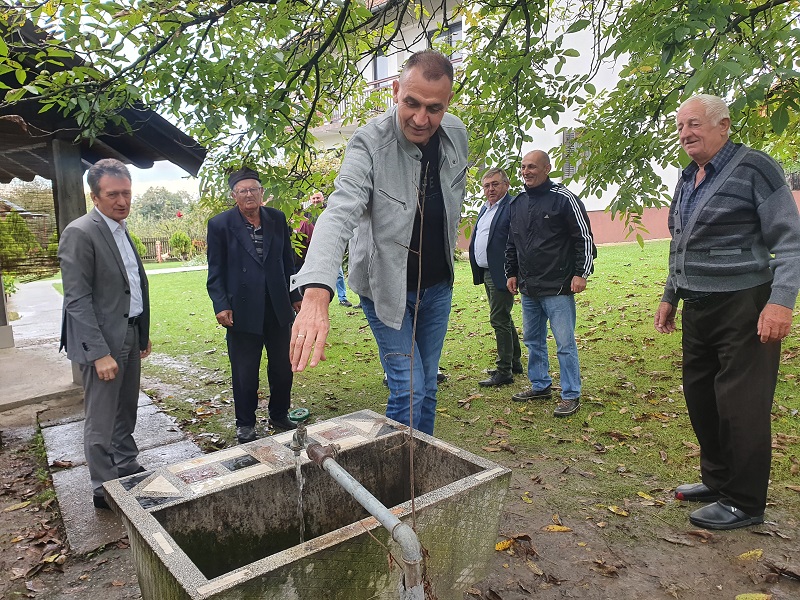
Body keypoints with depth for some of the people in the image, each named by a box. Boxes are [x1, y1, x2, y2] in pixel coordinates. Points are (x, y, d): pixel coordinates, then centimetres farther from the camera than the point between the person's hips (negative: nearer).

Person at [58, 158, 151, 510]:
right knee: (102, 422, 4)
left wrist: (143, 334, 16)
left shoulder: (121, 231, 12)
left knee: (125, 414, 19)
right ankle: (105, 491, 18)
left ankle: (129, 472, 33)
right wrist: (99, 353, -21)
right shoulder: (80, 233, -14)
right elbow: (78, 300, -18)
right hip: (102, 341, -8)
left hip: (130, 335, 8)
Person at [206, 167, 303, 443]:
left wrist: (295, 296, 11)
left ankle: (279, 416, 32)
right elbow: (215, 270, -2)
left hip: (278, 307, 3)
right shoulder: (220, 224, -4)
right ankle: (245, 424, 25)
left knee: (283, 367, 12)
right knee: (245, 372, 7)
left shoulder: (277, 219, 5)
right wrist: (220, 305, -10)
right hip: (242, 310, -3)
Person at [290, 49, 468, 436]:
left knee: (427, 387, 15)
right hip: (385, 286, -5)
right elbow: (339, 214, -40)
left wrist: (447, 255, 14)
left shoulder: (457, 135, -7)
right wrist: (317, 293, -55)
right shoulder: (370, 142, -25)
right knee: (408, 389, -5)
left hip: (438, 286, 5)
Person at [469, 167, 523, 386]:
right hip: (487, 273, 10)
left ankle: (504, 372, 4)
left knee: (499, 320, -6)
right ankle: (514, 362, 32)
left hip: (501, 274, -10)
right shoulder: (485, 208, 16)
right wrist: (478, 270, 15)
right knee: (504, 319, 18)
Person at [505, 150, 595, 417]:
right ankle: (540, 386, 30)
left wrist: (581, 273, -12)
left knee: (565, 343, -2)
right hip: (528, 288, 7)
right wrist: (512, 273, 17)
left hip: (558, 287, -7)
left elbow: (585, 238, -6)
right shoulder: (516, 203, 12)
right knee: (533, 340, 15)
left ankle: (571, 395, 9)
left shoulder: (564, 198, -7)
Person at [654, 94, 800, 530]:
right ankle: (717, 480, 32)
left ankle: (744, 503, 14)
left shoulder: (753, 168, -8)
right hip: (698, 309, 8)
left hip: (744, 307, -8)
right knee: (700, 396, 14)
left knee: (741, 404, -2)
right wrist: (670, 297, 21)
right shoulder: (687, 180, 15)